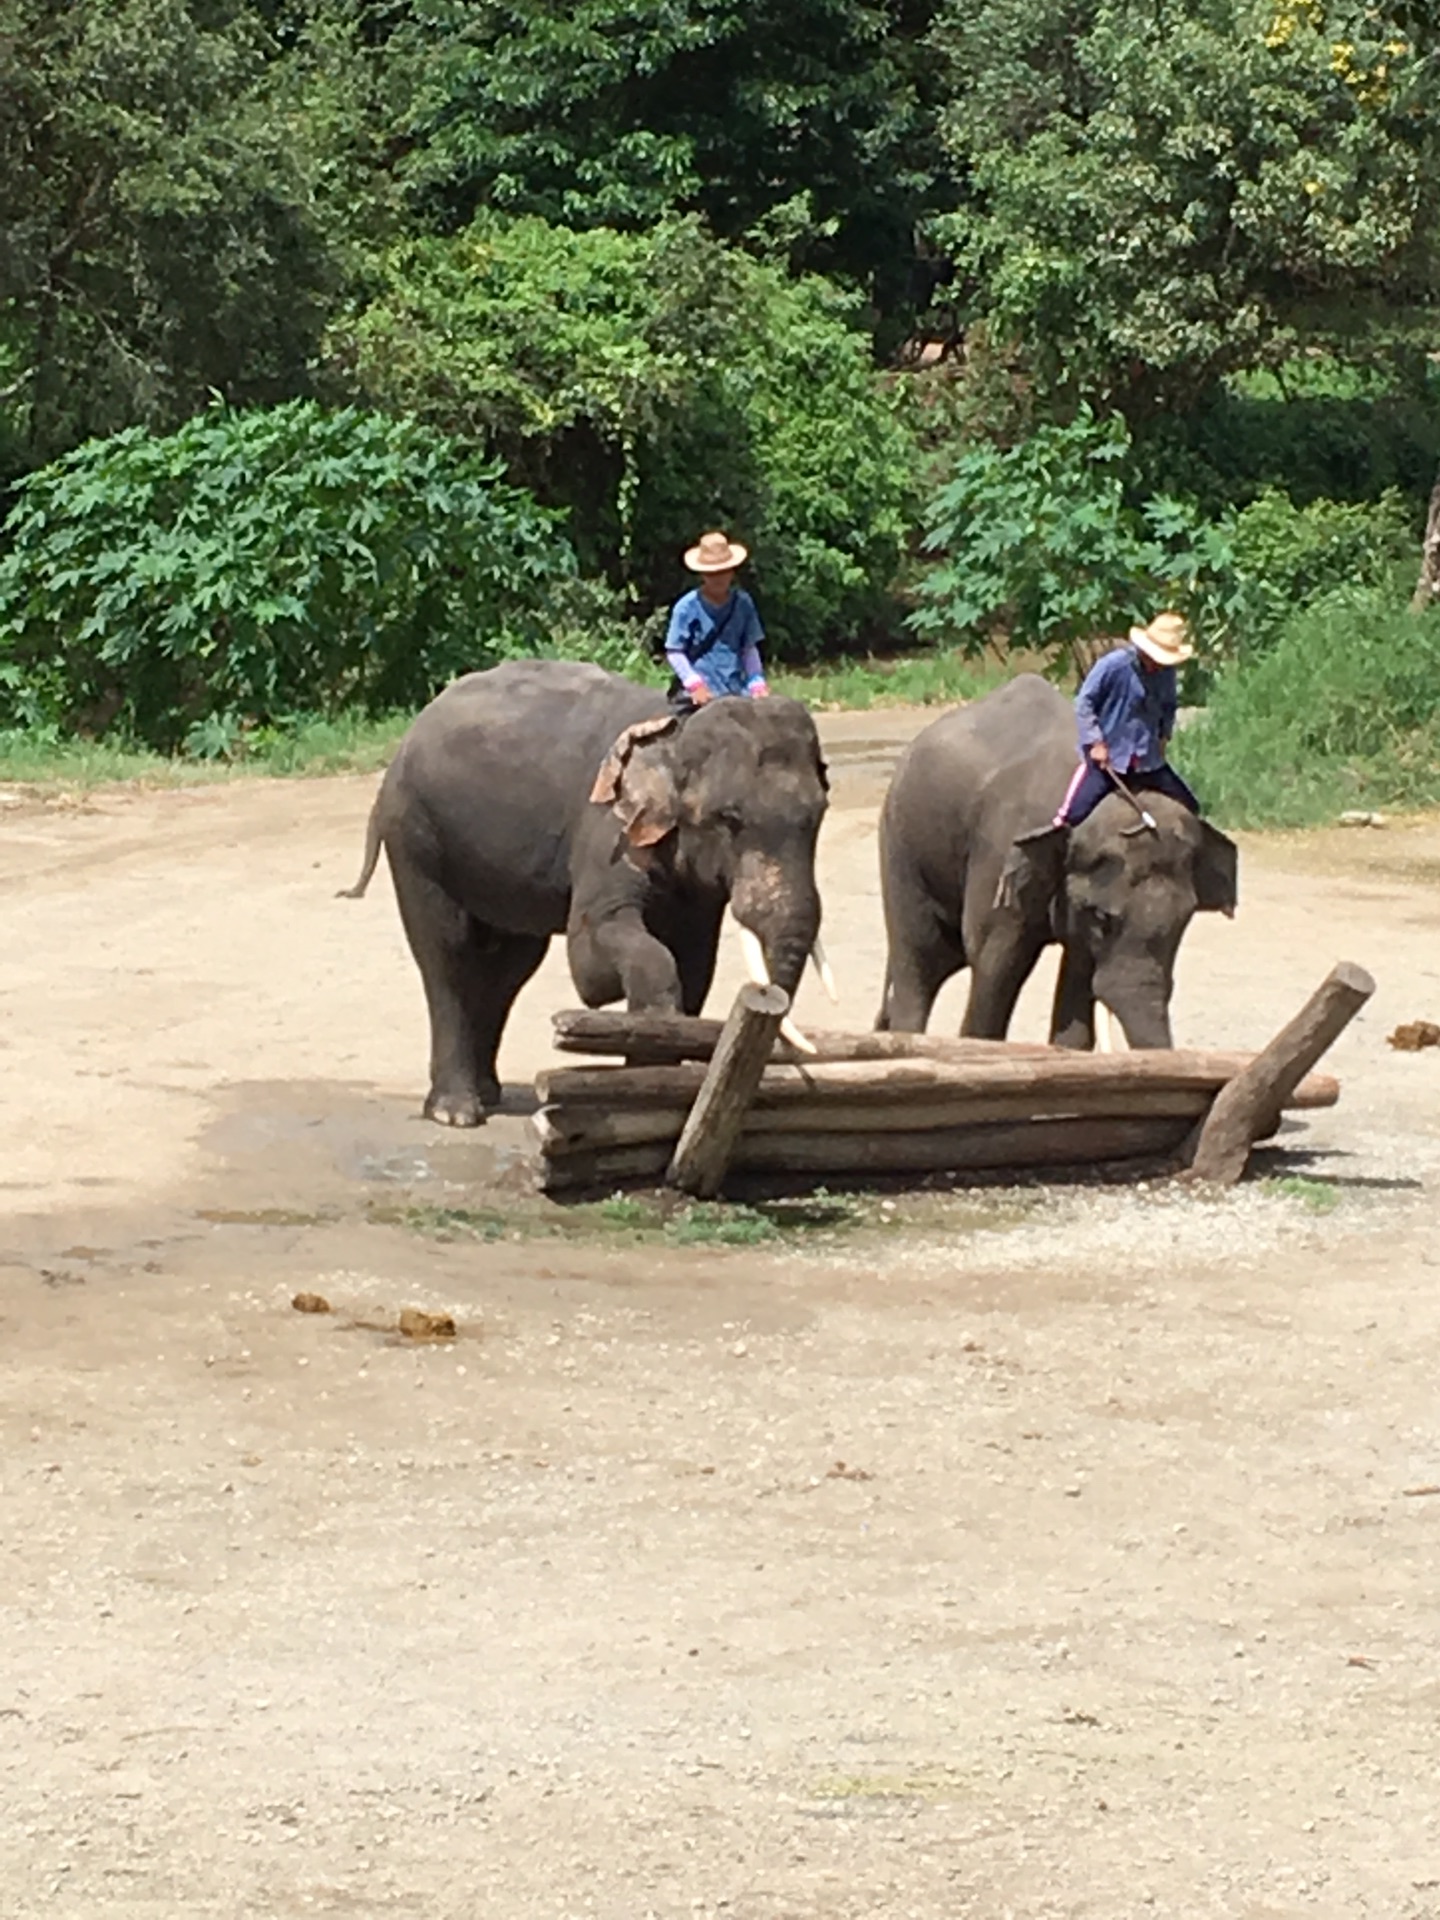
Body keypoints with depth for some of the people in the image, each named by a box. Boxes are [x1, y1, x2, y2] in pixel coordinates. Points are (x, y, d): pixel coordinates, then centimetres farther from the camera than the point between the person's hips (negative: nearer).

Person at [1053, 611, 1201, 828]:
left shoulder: (1165, 672, -2)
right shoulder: (1113, 664, -17)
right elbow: (1084, 703, -10)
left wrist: (1164, 736, 3)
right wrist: (1096, 742, -14)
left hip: (1147, 759, 5)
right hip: (1106, 756, -5)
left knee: (1188, 810, 2)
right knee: (1075, 814, -15)